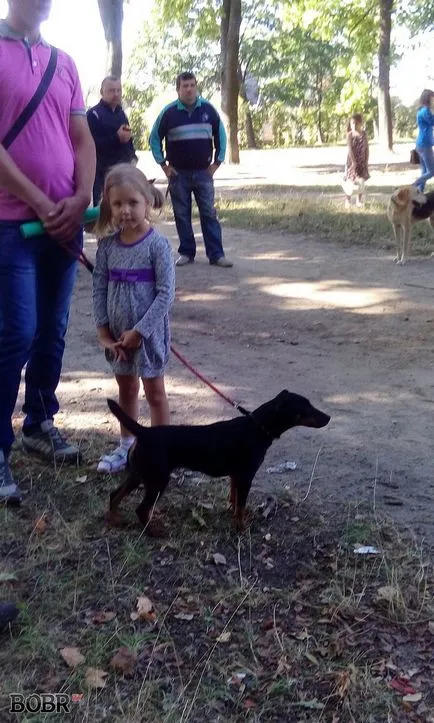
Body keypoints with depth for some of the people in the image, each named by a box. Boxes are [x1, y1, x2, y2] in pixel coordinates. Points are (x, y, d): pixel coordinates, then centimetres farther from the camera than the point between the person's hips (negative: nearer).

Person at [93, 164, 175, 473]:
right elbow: (99, 287, 2)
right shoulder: (107, 245, -1)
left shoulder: (157, 245, -16)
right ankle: (126, 447, 35)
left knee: (155, 392, 8)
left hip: (149, 333, -5)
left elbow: (166, 294, -18)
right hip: (118, 335, 5)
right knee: (126, 390, 19)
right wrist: (103, 330, -4)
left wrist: (139, 331, -18)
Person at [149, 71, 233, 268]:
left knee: (209, 214, -2)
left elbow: (220, 135, 10)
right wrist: (163, 165, 1)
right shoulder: (169, 112, -2)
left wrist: (217, 161, 4)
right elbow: (155, 138, 6)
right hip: (178, 173, 0)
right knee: (182, 215, 4)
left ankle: (216, 254, 0)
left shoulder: (208, 109, 2)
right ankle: (186, 253, 13)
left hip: (204, 172, 0)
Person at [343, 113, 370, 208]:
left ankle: (360, 201, 17)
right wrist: (353, 161, -20)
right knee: (350, 180, -2)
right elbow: (350, 148, -14)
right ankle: (348, 201, 10)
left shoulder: (364, 134, 2)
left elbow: (367, 148, 3)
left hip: (362, 161, 3)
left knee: (361, 181, 5)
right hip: (352, 160, -3)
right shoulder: (350, 134, -8)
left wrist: (366, 160, -2)